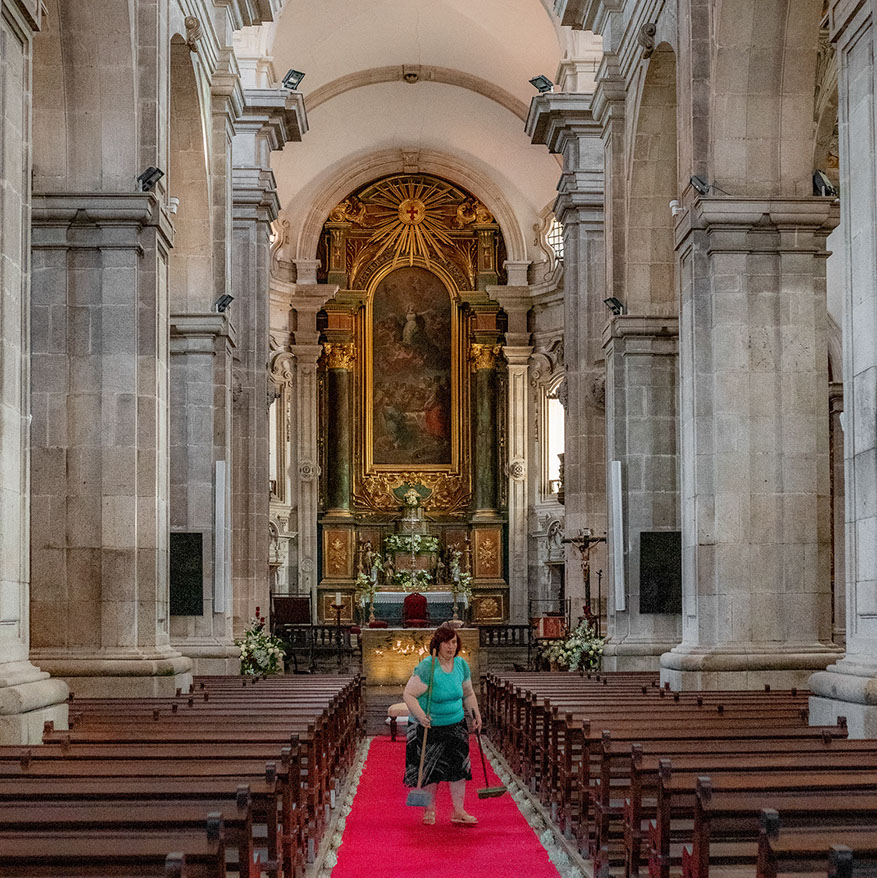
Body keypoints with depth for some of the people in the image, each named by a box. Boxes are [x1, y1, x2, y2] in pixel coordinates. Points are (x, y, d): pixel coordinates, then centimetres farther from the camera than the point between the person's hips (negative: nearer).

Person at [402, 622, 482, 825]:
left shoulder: (461, 665, 1)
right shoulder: (427, 667, -18)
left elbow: (468, 694, 16)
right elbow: (408, 694, -20)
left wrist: (475, 713, 1)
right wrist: (420, 715, -34)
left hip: (455, 724, 4)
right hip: (429, 726, -4)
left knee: (458, 766, -2)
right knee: (430, 769, 3)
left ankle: (458, 812, 5)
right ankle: (430, 811, 20)